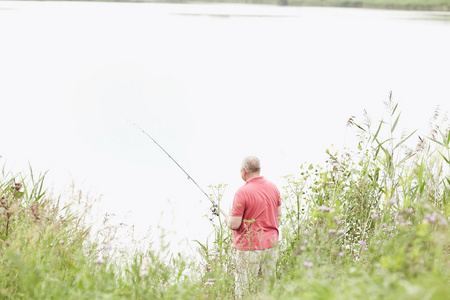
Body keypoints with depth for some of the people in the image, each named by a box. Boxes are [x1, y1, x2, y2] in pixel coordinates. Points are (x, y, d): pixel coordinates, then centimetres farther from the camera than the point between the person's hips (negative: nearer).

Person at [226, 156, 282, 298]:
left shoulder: (242, 192, -17)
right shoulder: (273, 187, 4)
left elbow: (234, 224, -17)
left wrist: (228, 220, 4)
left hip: (249, 247, -6)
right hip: (271, 244, 6)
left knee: (244, 290, 2)